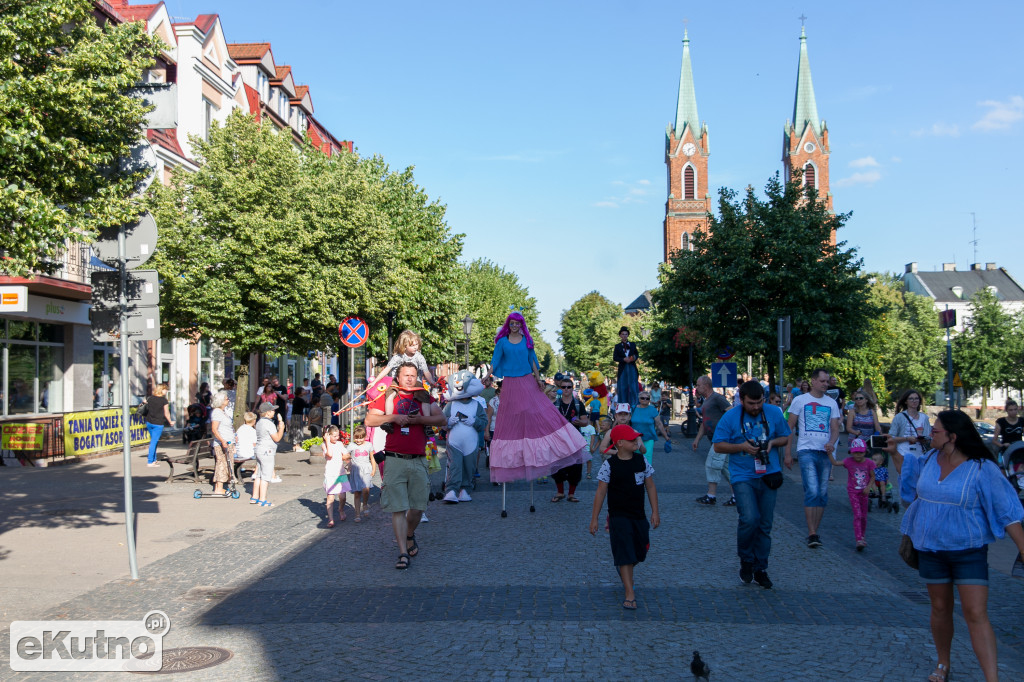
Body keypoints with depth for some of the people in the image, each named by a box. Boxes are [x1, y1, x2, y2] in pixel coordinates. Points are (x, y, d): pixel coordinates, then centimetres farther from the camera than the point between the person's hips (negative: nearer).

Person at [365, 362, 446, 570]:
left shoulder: (424, 398, 14)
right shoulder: (386, 397, 10)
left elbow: (441, 420, 5)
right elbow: (369, 420, 2)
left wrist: (420, 419, -9)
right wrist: (393, 417, -9)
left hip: (418, 461, 2)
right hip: (395, 460, -2)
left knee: (417, 507, 5)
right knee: (398, 508, -6)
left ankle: (410, 535, 35)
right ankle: (403, 553, -2)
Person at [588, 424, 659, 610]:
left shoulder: (642, 462, 1)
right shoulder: (609, 465, -11)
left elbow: (650, 487, 8)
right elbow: (601, 492, -7)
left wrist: (655, 512, 4)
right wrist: (594, 519, -7)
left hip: (639, 516, 5)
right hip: (619, 516, -5)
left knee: (638, 553, 14)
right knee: (625, 555, -8)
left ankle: (622, 570, 45)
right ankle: (629, 594, -5)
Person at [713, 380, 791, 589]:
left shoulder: (774, 413, 4)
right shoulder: (730, 417, -4)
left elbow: (786, 438, 15)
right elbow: (718, 445, -2)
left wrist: (773, 442, -7)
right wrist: (742, 447, -16)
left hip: (768, 475, 3)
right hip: (743, 476, -3)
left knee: (765, 525, 7)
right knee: (749, 519, -18)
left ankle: (760, 569, 21)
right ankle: (746, 561, 6)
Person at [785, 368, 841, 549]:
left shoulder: (831, 403, 13)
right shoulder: (800, 400, 3)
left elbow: (835, 428, 9)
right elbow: (790, 427, 4)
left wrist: (831, 443, -13)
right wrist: (788, 453, -1)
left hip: (825, 453, 4)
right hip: (807, 450, -4)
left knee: (822, 494, 6)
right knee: (812, 492, -14)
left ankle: (814, 531, 17)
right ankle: (812, 534, -13)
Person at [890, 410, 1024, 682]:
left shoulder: (982, 469, -14)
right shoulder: (931, 459, 1)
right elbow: (910, 472, 25)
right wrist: (895, 453, 13)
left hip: (969, 552, -5)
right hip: (931, 549, 5)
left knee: (976, 614, -11)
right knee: (940, 609, 15)